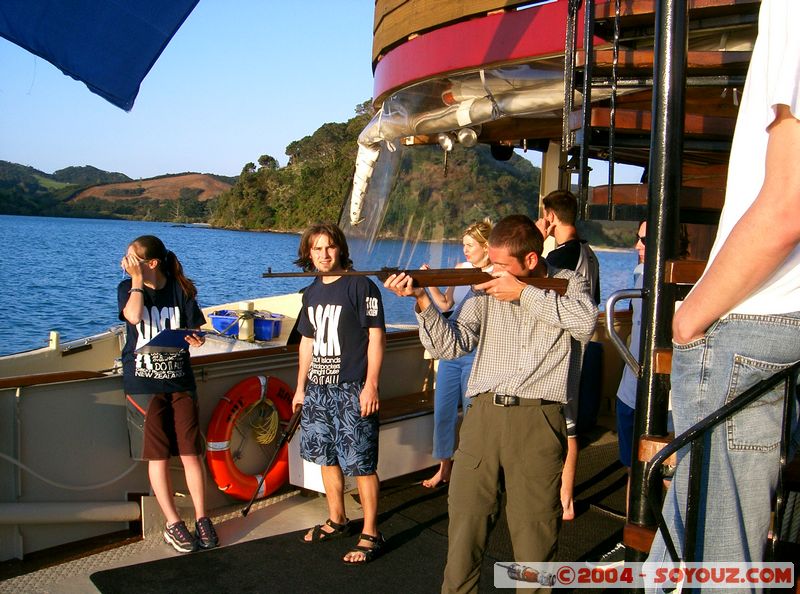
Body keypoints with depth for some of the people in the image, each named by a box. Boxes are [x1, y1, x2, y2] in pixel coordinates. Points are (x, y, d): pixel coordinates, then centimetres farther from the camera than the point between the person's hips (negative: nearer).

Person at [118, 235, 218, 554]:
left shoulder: (180, 289, 2)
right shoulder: (128, 288, 1)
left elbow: (195, 329, 7)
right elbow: (134, 316, -20)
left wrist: (196, 338, -14)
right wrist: (137, 279, -14)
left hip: (180, 381, 0)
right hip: (143, 383, 0)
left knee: (191, 452, 1)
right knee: (158, 455, 3)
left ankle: (201, 518, 14)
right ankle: (173, 524, 14)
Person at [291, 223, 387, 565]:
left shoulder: (360, 285, -8)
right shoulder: (311, 293, 13)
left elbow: (376, 336, -11)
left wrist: (370, 385, -17)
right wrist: (301, 387, 18)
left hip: (352, 391, -7)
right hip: (317, 389, 7)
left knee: (361, 463, -3)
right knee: (327, 458, 16)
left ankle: (370, 535, 9)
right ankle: (336, 521, 33)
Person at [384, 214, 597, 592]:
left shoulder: (568, 283, 8)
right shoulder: (485, 290, 10)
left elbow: (585, 321, -13)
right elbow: (451, 346, 3)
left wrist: (524, 293, -9)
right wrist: (422, 301, -11)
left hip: (537, 419, -2)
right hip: (483, 415, 2)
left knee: (535, 529, 6)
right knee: (464, 517, 7)